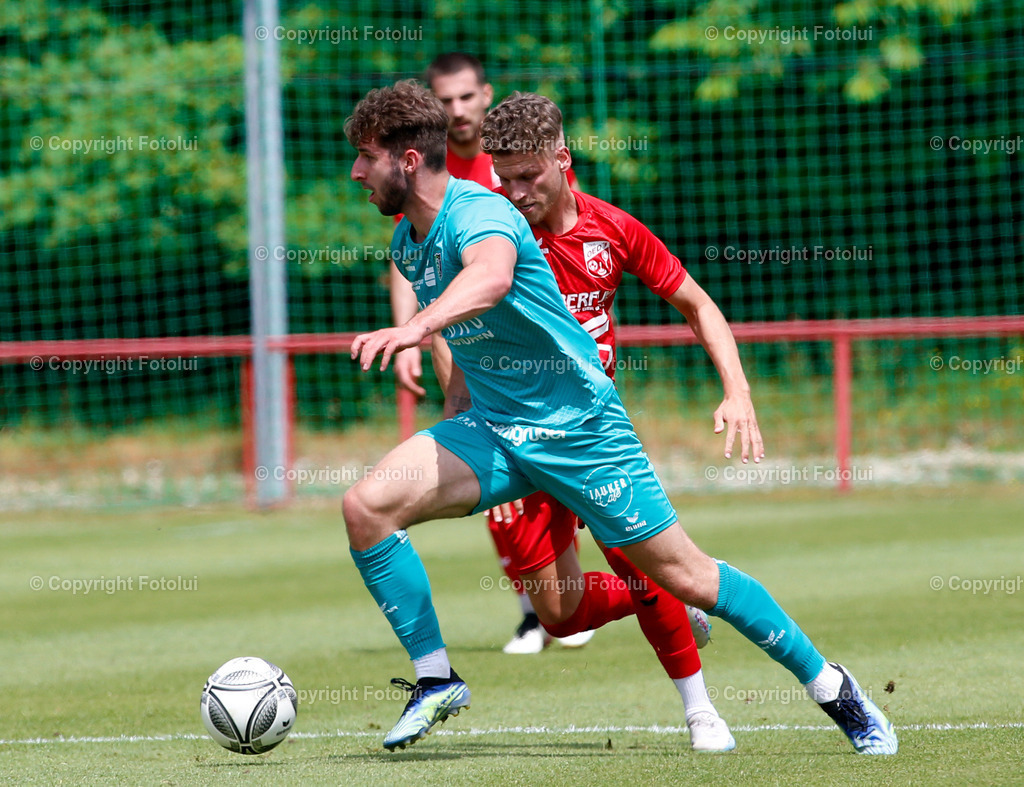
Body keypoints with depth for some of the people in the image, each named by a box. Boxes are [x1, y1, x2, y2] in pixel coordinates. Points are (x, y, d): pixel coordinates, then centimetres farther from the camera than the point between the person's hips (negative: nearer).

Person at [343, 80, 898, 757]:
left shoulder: (477, 211, -22)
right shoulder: (407, 243, 5)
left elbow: (492, 277, -48)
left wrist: (415, 328, -63)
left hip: (576, 422, -7)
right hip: (493, 427, 7)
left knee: (683, 575, -3)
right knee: (366, 506, -15)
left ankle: (829, 684, 15)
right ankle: (436, 680, -4)